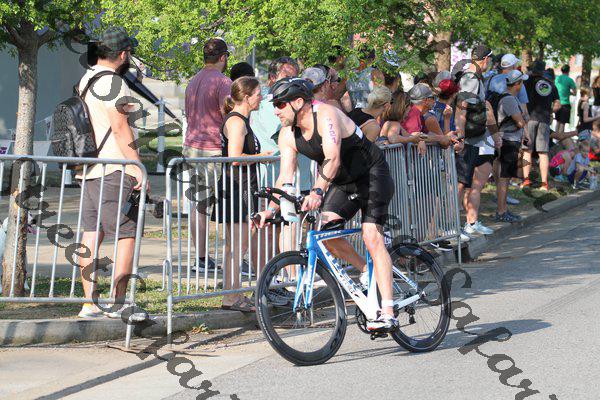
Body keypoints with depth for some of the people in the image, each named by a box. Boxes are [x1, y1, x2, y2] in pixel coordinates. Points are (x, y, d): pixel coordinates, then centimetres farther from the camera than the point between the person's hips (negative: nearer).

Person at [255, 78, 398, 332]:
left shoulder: (325, 115, -28)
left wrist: (317, 192, -54)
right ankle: (369, 274, 11)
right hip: (343, 182, 8)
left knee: (371, 237, -20)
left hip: (372, 174, -8)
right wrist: (272, 209, -22)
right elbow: (286, 176, -8)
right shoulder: (288, 135, -5)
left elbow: (333, 158, -41)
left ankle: (388, 314, -24)